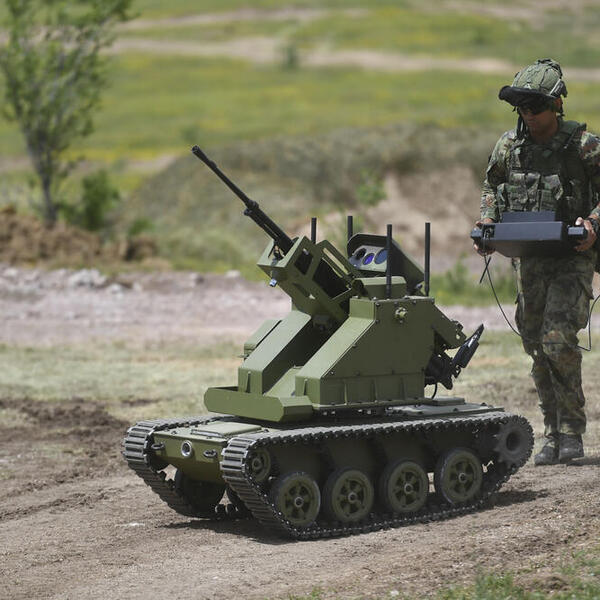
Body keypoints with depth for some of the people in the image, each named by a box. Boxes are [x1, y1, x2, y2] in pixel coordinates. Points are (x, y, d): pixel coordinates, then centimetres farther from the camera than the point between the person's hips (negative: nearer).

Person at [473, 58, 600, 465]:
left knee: (558, 339, -17)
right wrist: (488, 225, 5)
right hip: (529, 259, 5)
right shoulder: (509, 145, 4)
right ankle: (554, 436, 17)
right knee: (538, 348, 7)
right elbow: (493, 184, 20)